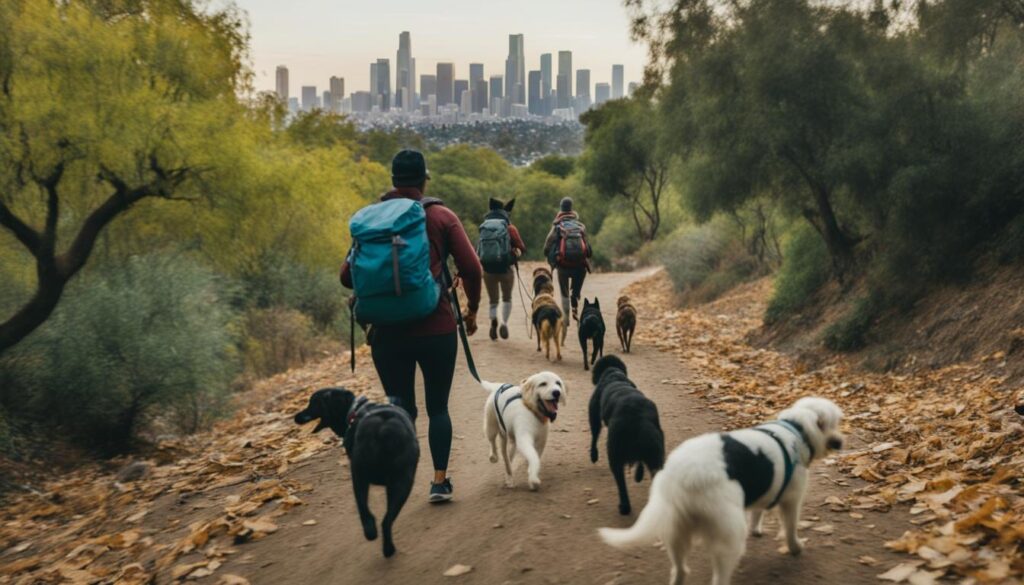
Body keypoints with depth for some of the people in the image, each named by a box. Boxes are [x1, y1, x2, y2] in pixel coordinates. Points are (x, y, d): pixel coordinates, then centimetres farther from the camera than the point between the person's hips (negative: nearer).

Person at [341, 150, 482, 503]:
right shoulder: (442, 217, 0)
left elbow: (348, 276, 2)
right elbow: (471, 269, -7)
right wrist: (472, 309, 9)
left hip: (388, 331, 1)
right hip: (436, 328, -1)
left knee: (402, 407, 12)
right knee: (438, 407, 14)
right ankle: (440, 481, 15)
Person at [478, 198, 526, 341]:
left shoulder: (484, 228, 4)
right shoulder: (510, 228, -3)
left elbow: (478, 251, 2)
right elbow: (522, 248, -5)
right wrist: (517, 253, 11)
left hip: (488, 270, 2)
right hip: (506, 268, -2)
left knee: (493, 300, 14)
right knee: (507, 298, 17)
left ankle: (493, 320, -14)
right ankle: (504, 322, -5)